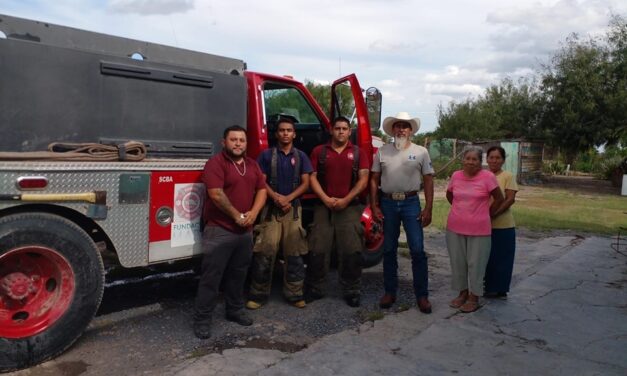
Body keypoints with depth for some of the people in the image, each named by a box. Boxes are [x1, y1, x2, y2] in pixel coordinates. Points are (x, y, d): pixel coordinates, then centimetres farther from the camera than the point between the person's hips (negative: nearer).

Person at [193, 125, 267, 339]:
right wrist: (237, 215, -14)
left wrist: (253, 213, -7)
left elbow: (262, 190, 9)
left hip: (245, 231, 7)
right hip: (220, 230, -7)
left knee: (238, 274, 18)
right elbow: (216, 194, -19)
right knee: (211, 276, -2)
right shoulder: (216, 163, -9)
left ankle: (235, 310, 33)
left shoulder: (252, 165, 13)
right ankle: (202, 319, 7)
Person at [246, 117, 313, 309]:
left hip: (294, 208, 2)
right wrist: (276, 197, -16)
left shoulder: (301, 156, 10)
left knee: (294, 253, 4)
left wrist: (288, 198, -10)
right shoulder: (267, 155, 5)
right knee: (264, 252, -5)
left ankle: (294, 294, 12)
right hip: (271, 208, -2)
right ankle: (258, 294, 5)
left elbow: (305, 183, 4)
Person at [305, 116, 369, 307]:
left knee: (351, 251, -2)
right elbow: (313, 178, 4)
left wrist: (346, 200, -10)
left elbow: (363, 180, 1)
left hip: (350, 207, 0)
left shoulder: (358, 153, 8)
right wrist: (326, 199, -10)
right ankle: (315, 289, 14)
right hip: (324, 206, 1)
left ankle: (352, 291, 11)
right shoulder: (319, 151, 9)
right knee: (318, 250, 1)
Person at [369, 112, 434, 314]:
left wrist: (428, 209, -6)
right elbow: (374, 180, 6)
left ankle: (422, 295, 9)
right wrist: (374, 205, -1)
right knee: (389, 250, 9)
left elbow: (428, 181, 1)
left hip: (411, 203, -1)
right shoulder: (382, 151, 5)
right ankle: (390, 292, 21)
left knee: (417, 250, -3)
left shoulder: (421, 152, 2)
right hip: (388, 203, 2)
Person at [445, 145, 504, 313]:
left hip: (479, 230, -4)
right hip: (455, 228, 4)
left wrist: (486, 214, 5)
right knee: (457, 262, 12)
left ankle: (474, 298, 18)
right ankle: (463, 293, 29)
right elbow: (449, 195, 20)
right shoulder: (456, 176, 3)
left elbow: (499, 199, 0)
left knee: (475, 263, 5)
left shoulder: (488, 177, -8)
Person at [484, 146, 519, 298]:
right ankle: (489, 287, 26)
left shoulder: (508, 176, -5)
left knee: (501, 258, 5)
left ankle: (499, 288, 19)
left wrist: (493, 214, -21)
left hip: (503, 226, -4)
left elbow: (510, 199, -12)